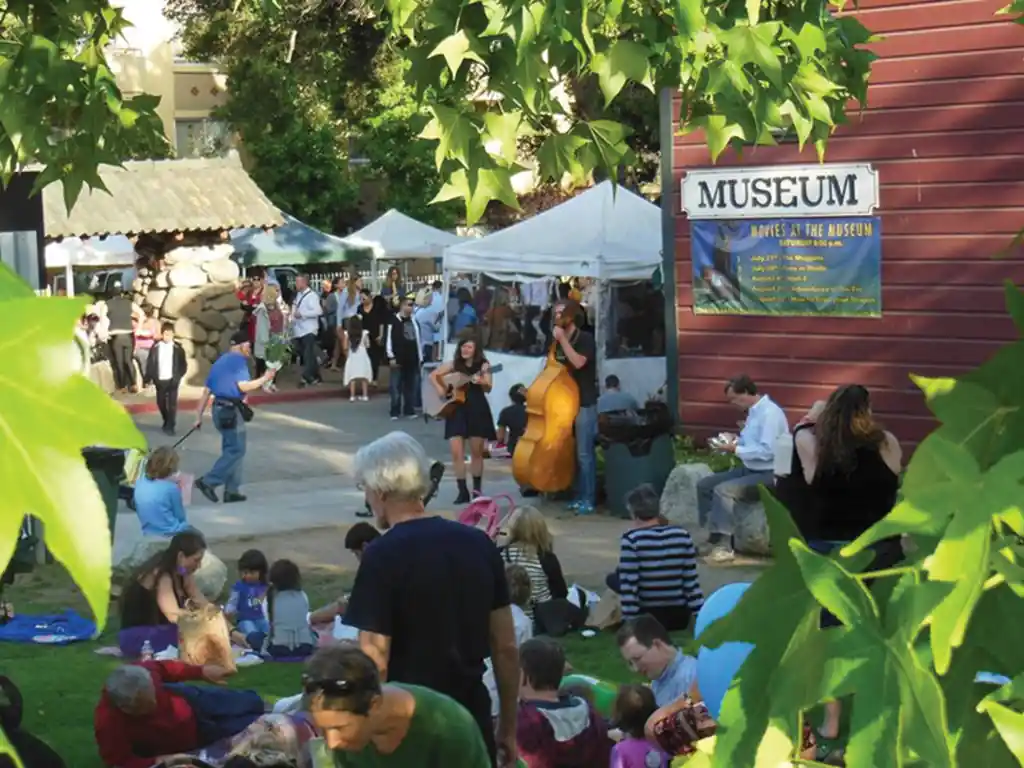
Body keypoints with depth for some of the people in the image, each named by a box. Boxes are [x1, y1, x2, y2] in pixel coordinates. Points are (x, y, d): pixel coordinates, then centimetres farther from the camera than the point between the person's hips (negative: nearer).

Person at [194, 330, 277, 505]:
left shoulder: (220, 361, 18)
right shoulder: (239, 360, -8)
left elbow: (206, 391, 17)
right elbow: (243, 386, -18)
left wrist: (199, 416, 18)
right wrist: (265, 378, -10)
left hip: (219, 408, 9)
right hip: (231, 410, -9)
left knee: (232, 449, 15)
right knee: (236, 450, -5)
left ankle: (232, 490, 15)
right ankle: (208, 482, -10)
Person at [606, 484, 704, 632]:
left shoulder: (631, 539, -14)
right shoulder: (682, 535, -4)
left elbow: (628, 585, -16)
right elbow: (691, 581, -1)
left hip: (648, 618, -3)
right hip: (680, 617, 3)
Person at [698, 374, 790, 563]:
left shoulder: (770, 413, -19)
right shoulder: (754, 411, 11)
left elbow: (766, 451, -27)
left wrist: (736, 450, -19)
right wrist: (733, 443, 4)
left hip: (768, 475, -10)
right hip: (749, 469, 10)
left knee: (723, 490, -27)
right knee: (704, 485, 6)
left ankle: (723, 547, -22)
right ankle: (713, 537, 7)